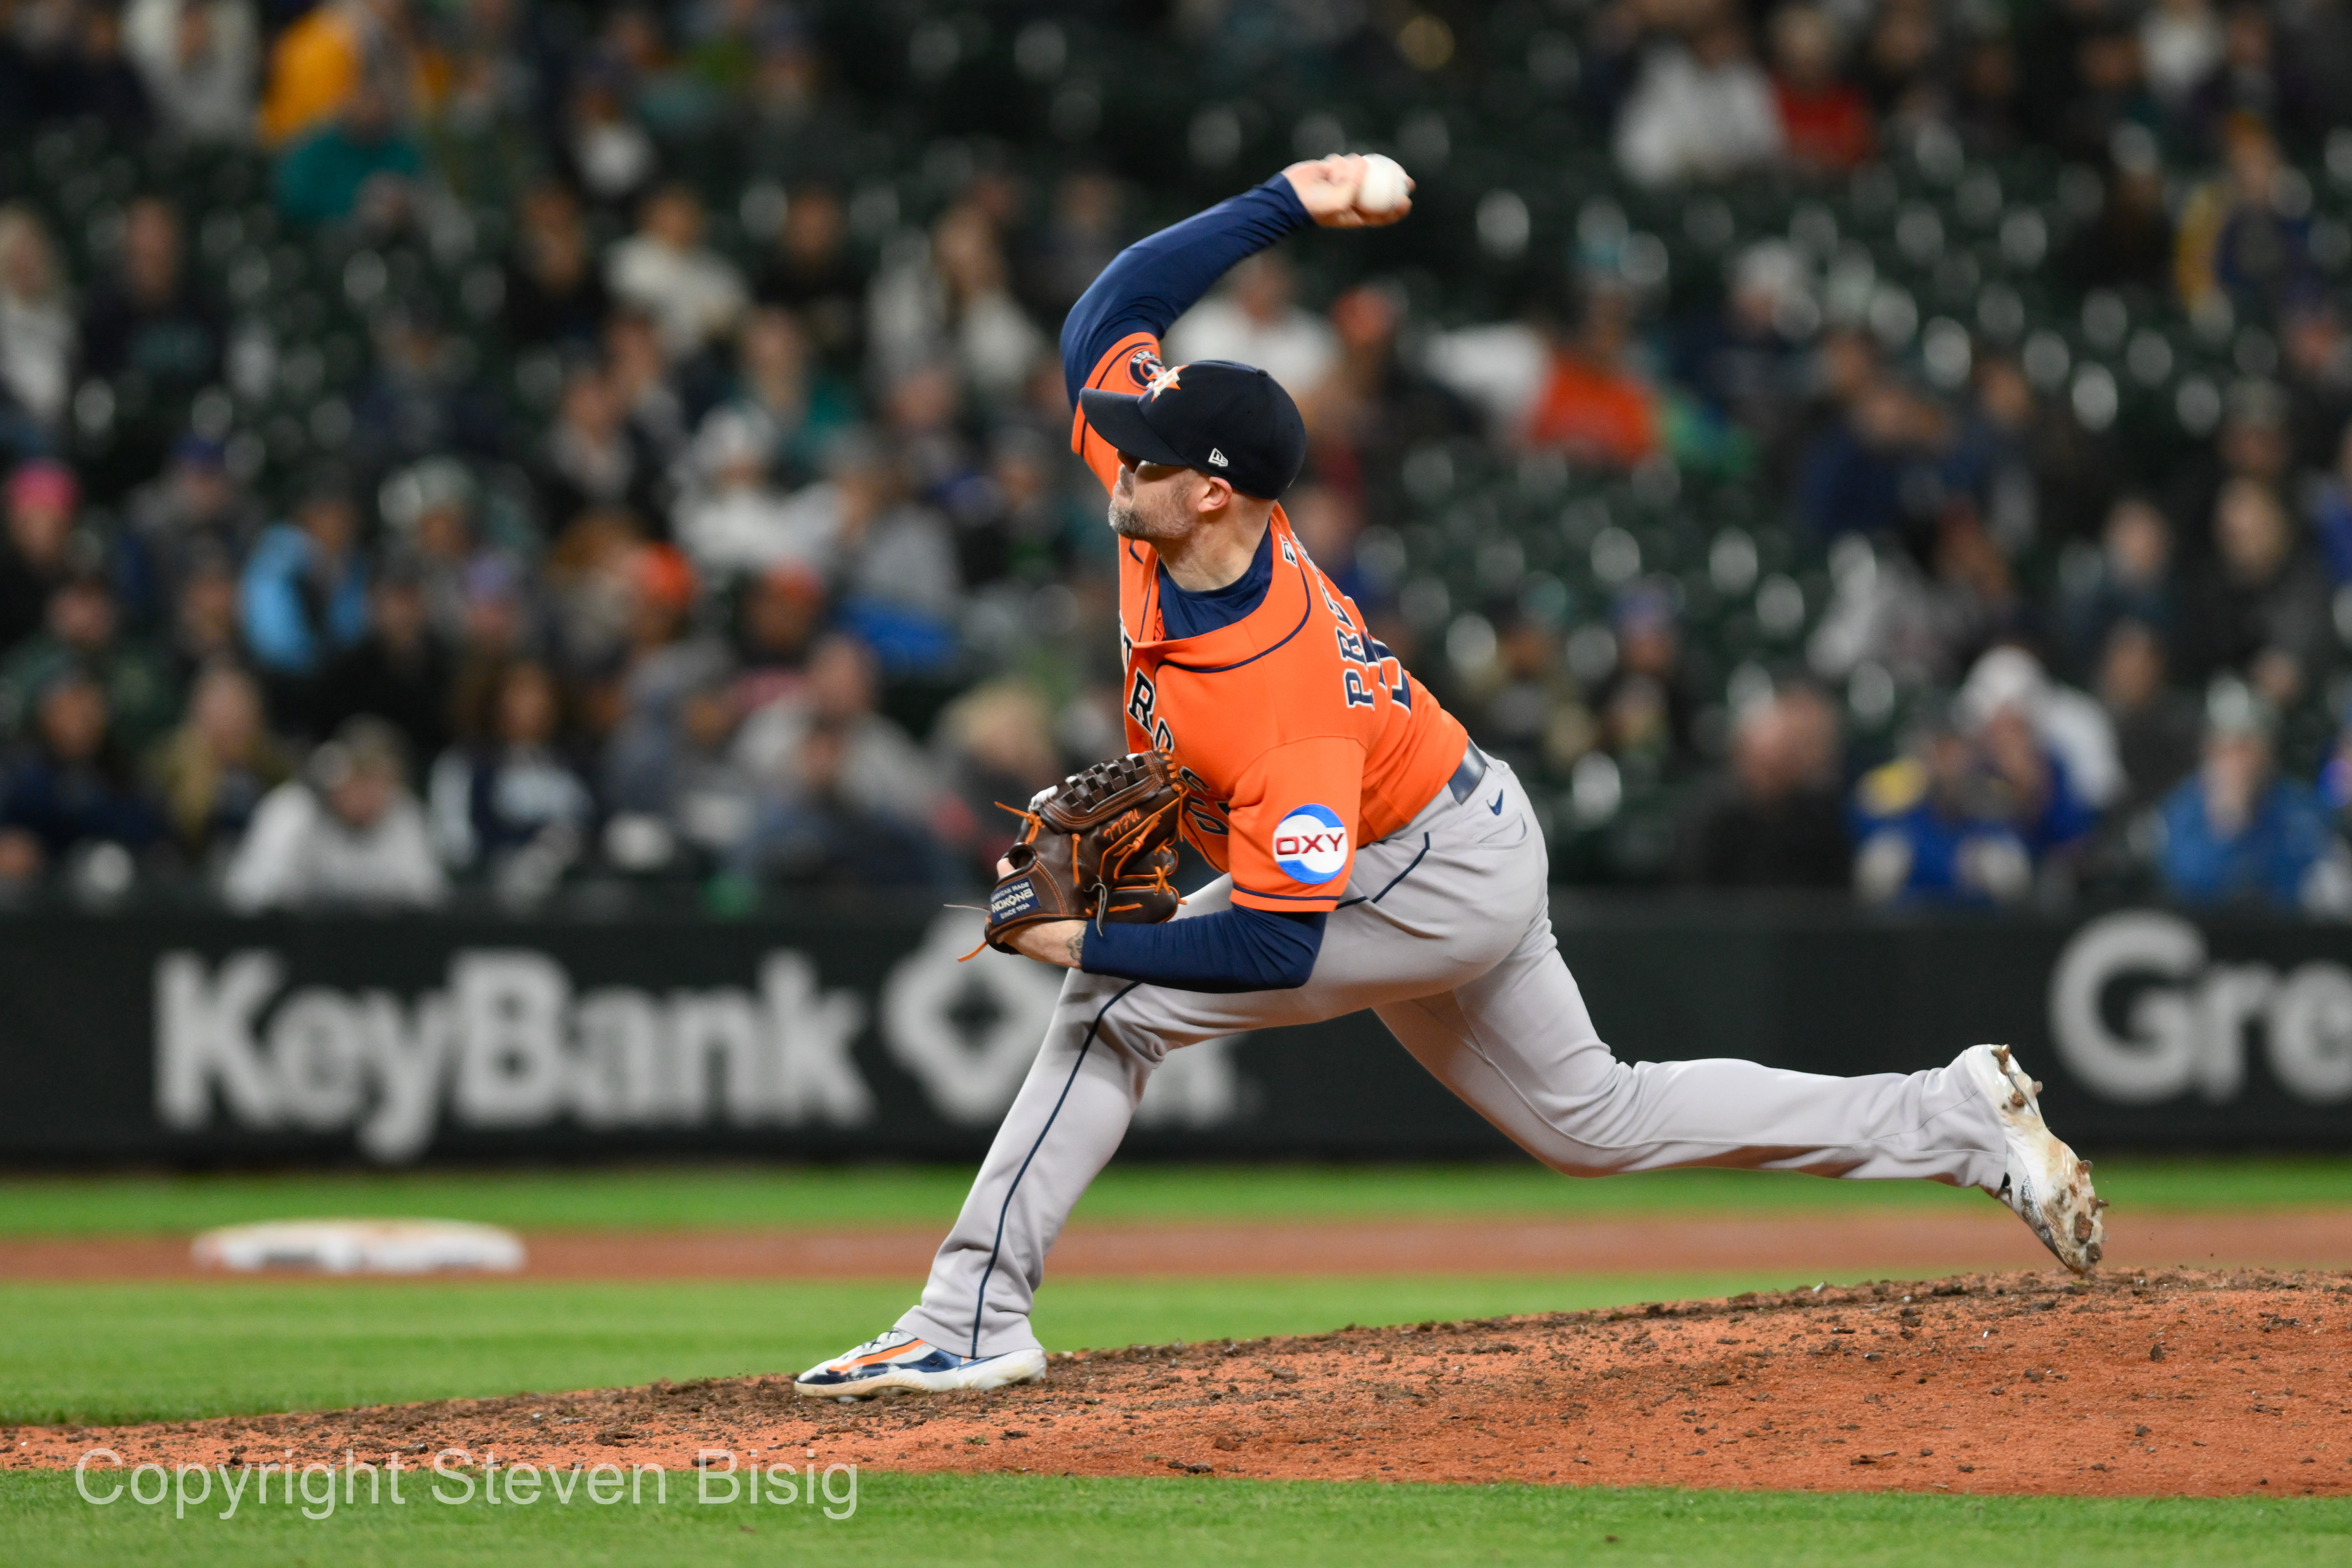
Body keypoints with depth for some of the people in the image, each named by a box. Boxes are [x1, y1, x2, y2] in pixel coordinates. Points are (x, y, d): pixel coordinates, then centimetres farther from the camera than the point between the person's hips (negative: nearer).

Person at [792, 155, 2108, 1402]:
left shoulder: (1284, 705, -37)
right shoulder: (1177, 509, -15)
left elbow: (1277, 949, -38)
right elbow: (1108, 316, -4)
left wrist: (1086, 941, -36)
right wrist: (1284, 208, -9)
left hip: (1434, 885, -10)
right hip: (1471, 848, 10)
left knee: (1119, 1006, -16)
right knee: (1596, 1121, 20)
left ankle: (975, 1318, -13)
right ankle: (1961, 1119, 23)